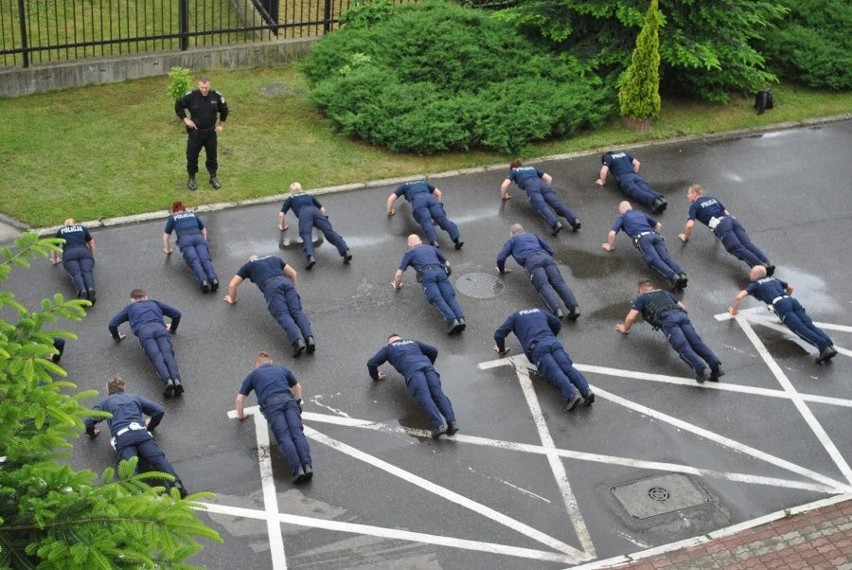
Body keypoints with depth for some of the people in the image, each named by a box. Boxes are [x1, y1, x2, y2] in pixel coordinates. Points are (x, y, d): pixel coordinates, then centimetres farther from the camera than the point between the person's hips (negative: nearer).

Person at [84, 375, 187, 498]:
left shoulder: (105, 402, 29)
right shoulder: (135, 397, 33)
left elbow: (88, 422, 18)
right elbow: (160, 410, 27)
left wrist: (92, 434, 38)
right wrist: (151, 425, 44)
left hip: (122, 437, -2)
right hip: (141, 432, 2)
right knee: (158, 458, -17)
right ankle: (175, 482, -45)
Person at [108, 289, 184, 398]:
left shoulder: (130, 308, 33)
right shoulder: (155, 303, 38)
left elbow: (112, 324, 25)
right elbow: (177, 314, 36)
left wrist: (116, 337, 42)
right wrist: (172, 329, 51)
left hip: (144, 331, -1)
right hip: (160, 328, 1)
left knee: (157, 357, -22)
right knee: (168, 354, -20)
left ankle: (167, 381, -49)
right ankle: (176, 379, -48)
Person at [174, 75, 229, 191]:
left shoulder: (216, 96, -11)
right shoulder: (191, 96, -17)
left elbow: (224, 110, 8)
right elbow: (178, 106, -3)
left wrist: (221, 124, 8)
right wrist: (185, 119, -7)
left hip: (211, 132, 2)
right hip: (195, 132, -2)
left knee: (212, 156, 13)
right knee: (192, 156, 7)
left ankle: (213, 177, 30)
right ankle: (191, 178, 25)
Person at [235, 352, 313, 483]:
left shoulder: (253, 374, 28)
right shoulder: (282, 369, 35)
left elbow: (239, 399, 27)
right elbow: (297, 387, 49)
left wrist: (241, 415, 44)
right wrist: (297, 404, 62)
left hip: (271, 404, -2)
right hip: (288, 400, 2)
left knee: (284, 438, -15)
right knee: (298, 433, -12)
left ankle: (298, 469, -35)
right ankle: (308, 466, -35)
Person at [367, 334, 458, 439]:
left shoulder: (388, 348, 30)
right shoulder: (412, 342, 40)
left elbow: (371, 363, 22)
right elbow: (433, 351, 39)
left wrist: (375, 377, 38)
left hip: (412, 370, -4)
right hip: (427, 365, 4)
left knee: (424, 397, -22)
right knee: (437, 393, -13)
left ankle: (438, 425, -45)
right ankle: (451, 421, -38)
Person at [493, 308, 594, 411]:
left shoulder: (514, 317, 26)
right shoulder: (540, 311, 38)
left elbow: (498, 334, 16)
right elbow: (558, 324, 44)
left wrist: (501, 350, 32)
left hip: (537, 348, -4)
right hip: (553, 342, 4)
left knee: (555, 373, -22)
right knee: (568, 367, -14)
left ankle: (572, 395, -47)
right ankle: (586, 390, -40)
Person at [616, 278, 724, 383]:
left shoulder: (641, 298, 25)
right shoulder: (665, 293, 41)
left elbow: (631, 317, 15)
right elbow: (682, 307, 42)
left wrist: (625, 329, 34)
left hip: (667, 319, -5)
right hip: (681, 315, 5)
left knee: (683, 347, -22)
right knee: (697, 342, -12)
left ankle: (701, 370, -45)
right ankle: (716, 365, -34)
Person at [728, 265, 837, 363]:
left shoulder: (755, 285, 18)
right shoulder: (774, 279, 35)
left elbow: (739, 296, 5)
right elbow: (790, 287, 47)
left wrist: (734, 310, 22)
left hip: (780, 305, -6)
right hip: (792, 301, 6)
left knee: (801, 330, -21)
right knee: (809, 325, -12)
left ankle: (824, 347, -42)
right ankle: (829, 345, -35)